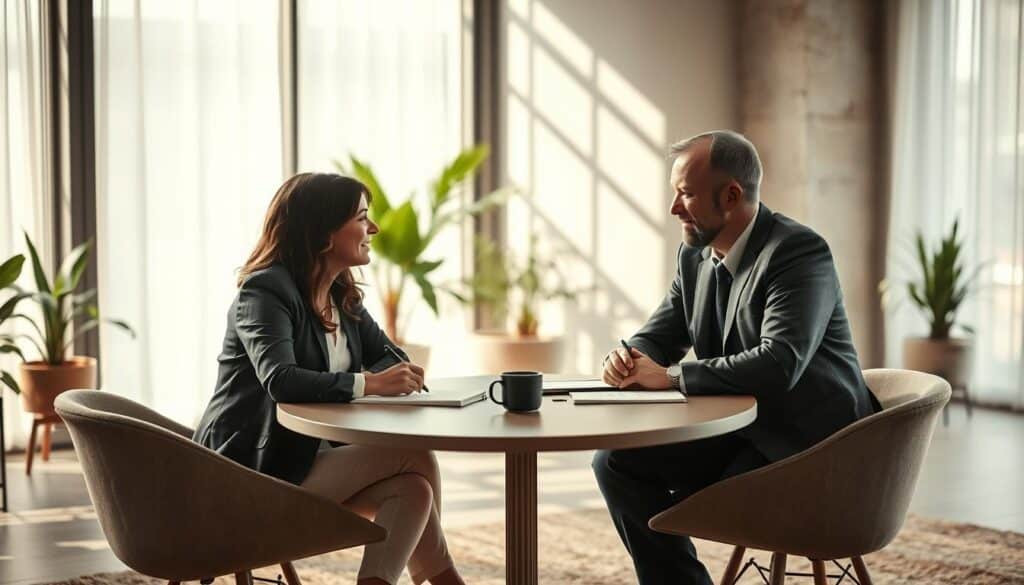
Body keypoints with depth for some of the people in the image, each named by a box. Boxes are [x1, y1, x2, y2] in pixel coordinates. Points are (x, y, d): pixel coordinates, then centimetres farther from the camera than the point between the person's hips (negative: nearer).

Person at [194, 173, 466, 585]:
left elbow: (385, 354, 14)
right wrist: (367, 383, -36)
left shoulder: (342, 295, 10)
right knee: (416, 459, -16)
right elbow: (280, 380, -30)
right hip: (254, 473, -8)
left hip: (307, 457, 8)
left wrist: (398, 375, -10)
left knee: (413, 489, -18)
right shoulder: (265, 291, -15)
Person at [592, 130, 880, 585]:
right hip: (735, 430, 8)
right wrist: (628, 359, -14)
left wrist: (670, 376, -26)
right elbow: (659, 338, 11)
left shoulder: (799, 252, -20)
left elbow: (779, 365, -32)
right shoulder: (695, 254, 4)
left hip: (808, 442, -8)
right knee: (615, 461, -6)